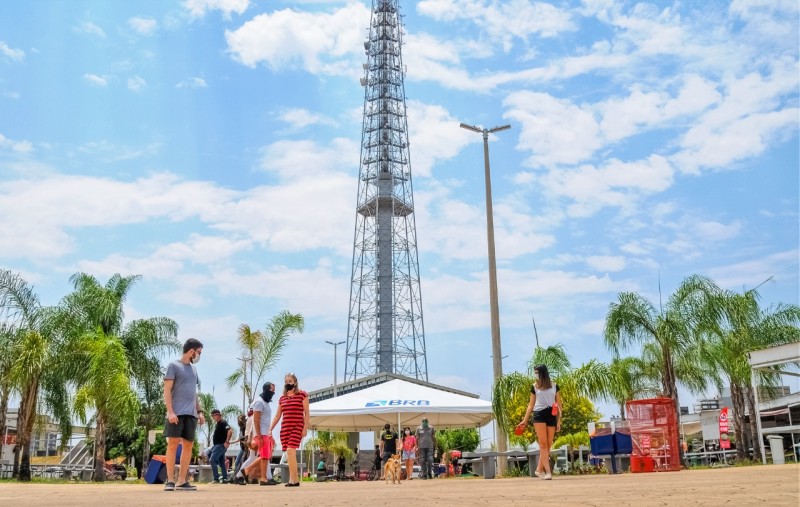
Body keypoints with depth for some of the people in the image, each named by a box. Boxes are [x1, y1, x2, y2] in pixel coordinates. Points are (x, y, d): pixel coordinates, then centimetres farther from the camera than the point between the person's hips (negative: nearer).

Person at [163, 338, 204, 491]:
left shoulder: (193, 368, 20)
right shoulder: (173, 365, 0)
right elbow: (167, 390, -6)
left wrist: (199, 411, 15)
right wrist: (170, 411, -15)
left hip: (191, 414, 7)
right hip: (177, 413, -7)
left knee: (188, 446, 3)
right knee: (173, 444, -7)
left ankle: (182, 481, 6)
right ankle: (170, 480, -2)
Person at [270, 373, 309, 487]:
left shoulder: (302, 395, 2)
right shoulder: (282, 398, 16)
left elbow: (306, 413, 0)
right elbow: (277, 416, 20)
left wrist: (305, 428, -9)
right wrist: (270, 429, 13)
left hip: (297, 427, -5)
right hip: (284, 427, 5)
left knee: (290, 451, -19)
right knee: (290, 455, 4)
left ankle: (292, 479, -17)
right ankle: (295, 480, 11)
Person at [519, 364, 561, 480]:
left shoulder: (554, 386, 8)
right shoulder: (534, 387, 10)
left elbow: (559, 405, 9)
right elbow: (531, 405, 15)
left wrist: (559, 421, 3)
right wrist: (525, 420, 9)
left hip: (551, 416, 1)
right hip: (539, 415, -1)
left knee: (548, 445, 0)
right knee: (543, 443, -10)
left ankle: (539, 469, 11)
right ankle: (548, 471, -14)